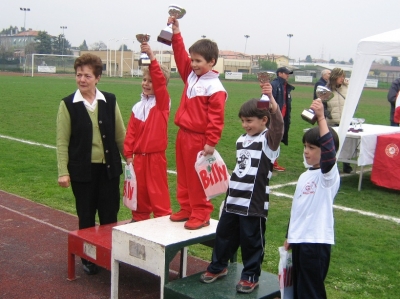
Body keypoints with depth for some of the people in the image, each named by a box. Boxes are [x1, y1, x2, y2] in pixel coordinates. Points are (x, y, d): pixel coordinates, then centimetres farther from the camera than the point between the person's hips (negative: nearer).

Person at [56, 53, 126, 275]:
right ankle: (88, 259, 25)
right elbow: (62, 141, -5)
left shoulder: (110, 101, 1)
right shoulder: (68, 104, -4)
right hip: (82, 170, -1)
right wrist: (63, 171, -9)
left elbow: (120, 134, 7)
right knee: (86, 217, 9)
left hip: (109, 168, 2)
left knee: (110, 216, 8)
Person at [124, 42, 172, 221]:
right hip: (138, 155, 5)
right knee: (139, 189, 15)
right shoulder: (138, 107, 7)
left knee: (157, 190, 1)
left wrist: (152, 57, -32)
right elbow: (131, 132, 7)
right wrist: (128, 153, 2)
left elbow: (160, 81, -24)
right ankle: (140, 218, 29)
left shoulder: (162, 102, -7)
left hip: (156, 155, -5)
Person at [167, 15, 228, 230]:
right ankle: (186, 208, 27)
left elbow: (216, 119, -18)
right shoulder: (191, 76, 7)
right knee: (183, 175, 15)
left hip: (198, 139, -8)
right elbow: (181, 57, 16)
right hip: (183, 134, 8)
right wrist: (176, 34, 10)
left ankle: (201, 214, 10)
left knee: (197, 178, 0)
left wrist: (211, 142, -19)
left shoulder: (215, 88, -16)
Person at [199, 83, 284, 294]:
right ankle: (218, 267, 35)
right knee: (224, 234, 16)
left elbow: (278, 123, -32)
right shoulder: (241, 140, 11)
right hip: (233, 199, 7)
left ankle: (250, 276, 21)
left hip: (254, 202, -7)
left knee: (251, 240, 4)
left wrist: (270, 98, -45)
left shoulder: (269, 140, -11)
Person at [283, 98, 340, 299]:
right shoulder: (304, 176, 12)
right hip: (299, 239, 8)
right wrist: (289, 237, 23)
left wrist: (321, 118, -39)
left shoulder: (329, 175, -13)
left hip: (316, 242, -8)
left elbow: (329, 151, -34)